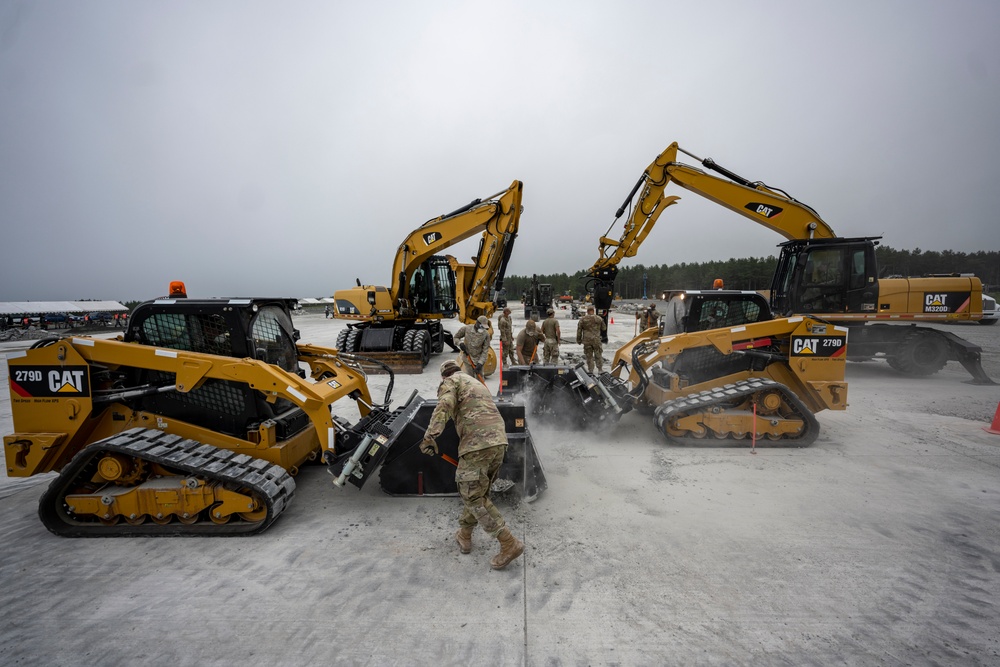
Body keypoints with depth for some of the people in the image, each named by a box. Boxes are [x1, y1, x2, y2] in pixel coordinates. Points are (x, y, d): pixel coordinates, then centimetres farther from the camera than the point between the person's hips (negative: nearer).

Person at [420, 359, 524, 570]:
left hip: (477, 444, -8)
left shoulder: (450, 381, 7)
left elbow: (444, 406, -14)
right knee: (477, 493, 20)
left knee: (474, 497, -1)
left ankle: (509, 543, -1)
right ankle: (464, 536, 32)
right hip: (499, 442, 8)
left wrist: (430, 436, -22)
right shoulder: (476, 383, 31)